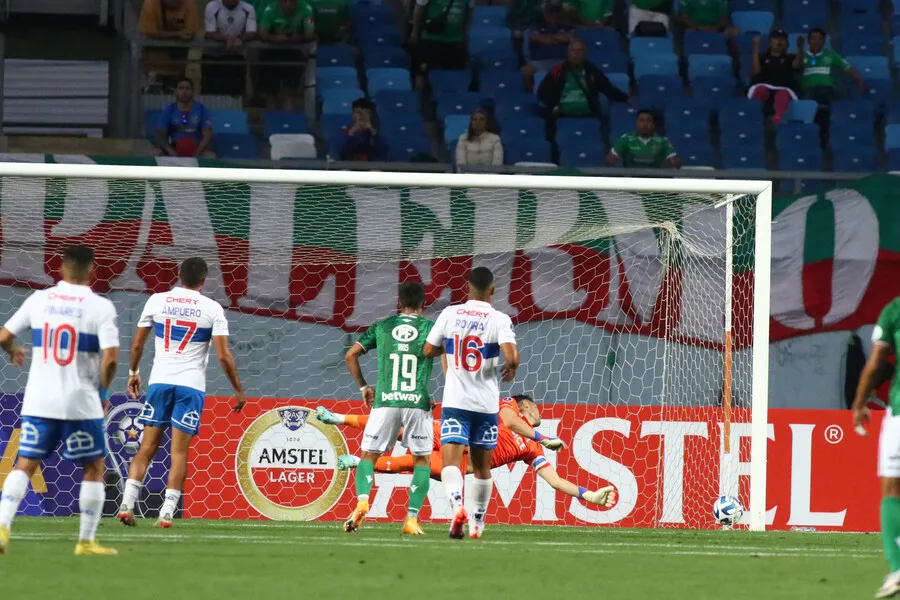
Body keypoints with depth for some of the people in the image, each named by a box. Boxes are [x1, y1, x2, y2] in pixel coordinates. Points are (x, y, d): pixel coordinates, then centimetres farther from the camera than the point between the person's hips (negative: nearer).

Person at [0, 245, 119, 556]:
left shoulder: (39, 299, 3)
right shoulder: (100, 307, -7)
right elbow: (110, 357, -15)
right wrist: (103, 392, 3)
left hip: (38, 402, 3)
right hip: (81, 403, -3)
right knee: (94, 468, 13)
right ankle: (86, 541, 12)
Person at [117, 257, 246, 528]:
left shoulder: (156, 301, 5)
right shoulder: (212, 308, -2)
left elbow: (137, 344, 10)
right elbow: (223, 356, -4)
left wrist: (133, 373, 27)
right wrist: (238, 390, 6)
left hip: (160, 381, 2)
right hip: (191, 385, -2)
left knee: (147, 448, 8)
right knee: (179, 452, 0)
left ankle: (127, 503, -5)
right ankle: (167, 512, -6)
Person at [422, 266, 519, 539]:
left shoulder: (450, 314, 0)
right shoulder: (499, 320, -7)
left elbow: (428, 350, 6)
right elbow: (511, 356, -19)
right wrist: (511, 369, 4)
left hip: (455, 401, 0)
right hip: (486, 403, 0)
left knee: (450, 461, -10)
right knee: (481, 466, 16)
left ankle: (457, 505, -38)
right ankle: (477, 523, 26)